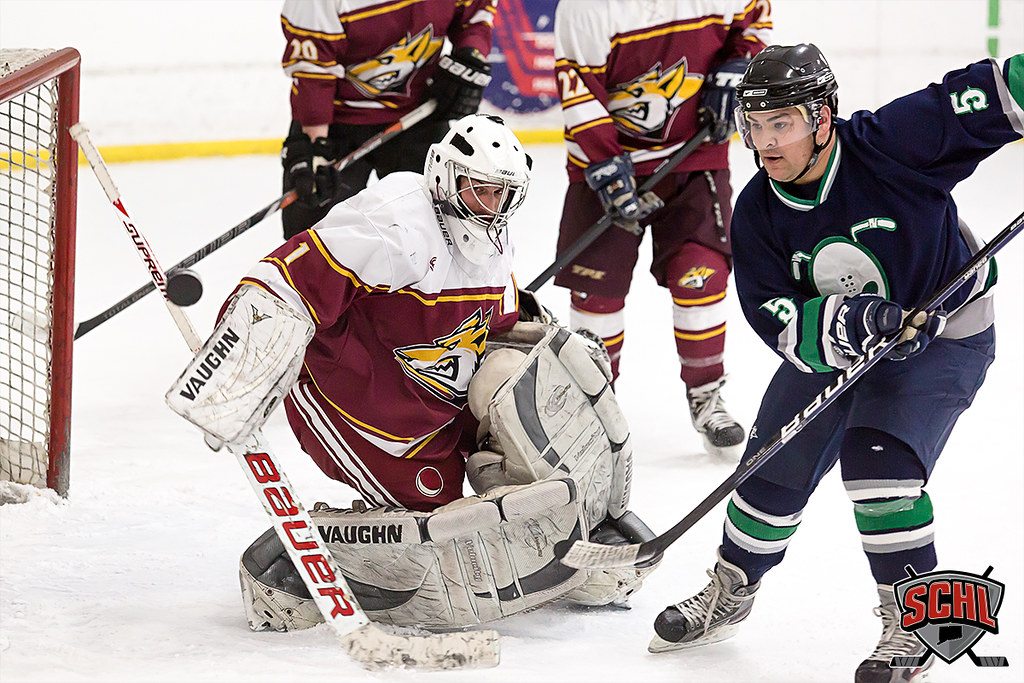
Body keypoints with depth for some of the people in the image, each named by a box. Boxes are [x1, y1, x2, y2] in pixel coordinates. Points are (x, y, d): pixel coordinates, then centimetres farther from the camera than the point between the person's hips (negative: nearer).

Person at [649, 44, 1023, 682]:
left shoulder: (889, 144, -30)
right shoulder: (758, 212, -16)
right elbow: (781, 325, -21)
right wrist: (851, 322, -39)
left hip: (946, 335, -5)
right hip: (833, 344, 5)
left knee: (877, 456, -24)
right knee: (776, 467, 9)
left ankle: (915, 622, -9)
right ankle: (730, 594, 36)